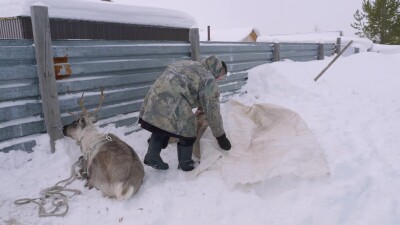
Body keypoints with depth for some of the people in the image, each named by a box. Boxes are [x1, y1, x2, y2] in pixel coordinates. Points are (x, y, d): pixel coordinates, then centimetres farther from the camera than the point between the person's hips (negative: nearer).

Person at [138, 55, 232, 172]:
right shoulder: (209, 80, 1)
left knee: (160, 127, 25)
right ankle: (185, 164, 23)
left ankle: (152, 156, 27)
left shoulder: (192, 65, 25)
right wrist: (221, 136, 7)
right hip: (172, 101, -8)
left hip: (155, 95, 8)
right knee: (187, 132, 9)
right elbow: (212, 110, -1)